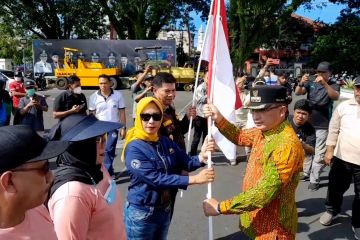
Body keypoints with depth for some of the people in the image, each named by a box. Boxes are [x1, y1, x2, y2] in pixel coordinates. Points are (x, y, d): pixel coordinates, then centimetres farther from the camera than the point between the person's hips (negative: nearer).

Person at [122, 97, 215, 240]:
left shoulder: (166, 142, -1)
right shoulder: (134, 148, -21)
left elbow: (186, 162, -4)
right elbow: (155, 179, -28)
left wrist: (201, 157, -26)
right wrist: (194, 179, -30)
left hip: (165, 209, 6)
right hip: (141, 213, -6)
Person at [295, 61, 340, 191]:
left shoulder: (333, 85, -4)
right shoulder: (311, 81, 1)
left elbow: (335, 96, -24)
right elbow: (298, 93, -11)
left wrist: (324, 83, -39)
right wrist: (301, 83, -33)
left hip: (322, 125, -3)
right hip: (307, 122, 3)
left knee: (319, 153, 1)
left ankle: (314, 180, 8)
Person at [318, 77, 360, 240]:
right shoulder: (343, 106, -1)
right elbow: (333, 130, 4)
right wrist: (329, 151, 2)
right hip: (342, 158, 1)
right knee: (335, 188, 18)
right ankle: (331, 210, 44)